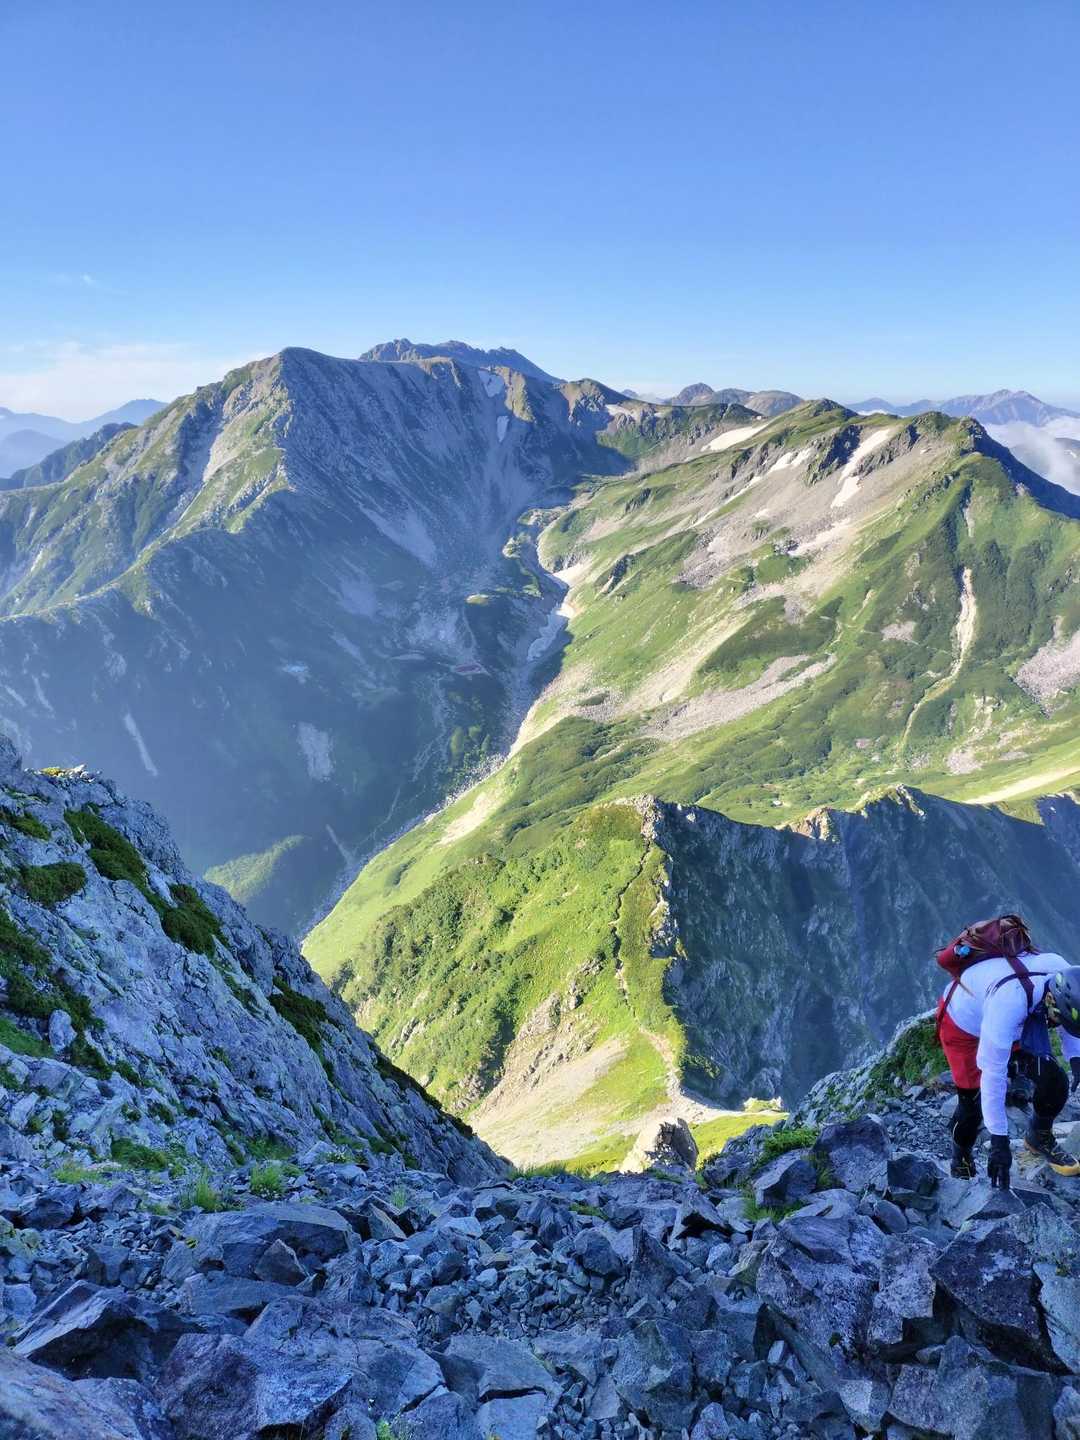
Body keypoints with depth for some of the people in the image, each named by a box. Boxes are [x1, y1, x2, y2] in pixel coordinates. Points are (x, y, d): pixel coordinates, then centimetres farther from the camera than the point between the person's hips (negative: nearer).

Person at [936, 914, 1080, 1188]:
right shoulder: (1010, 1000, -45)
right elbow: (992, 1074, -37)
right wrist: (999, 1140, -32)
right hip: (963, 1024, -5)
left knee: (1053, 1081, -7)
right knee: (973, 1101, -5)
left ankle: (1039, 1139, 21)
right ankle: (961, 1161, 25)